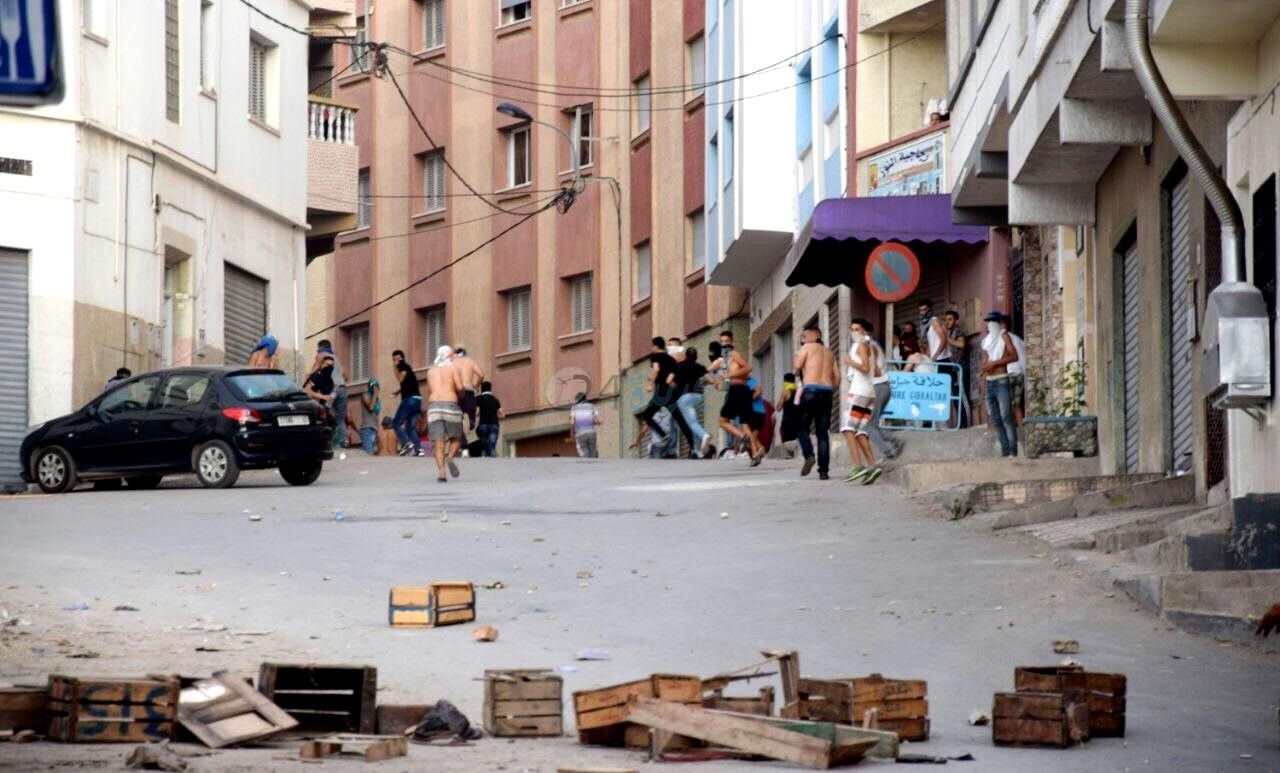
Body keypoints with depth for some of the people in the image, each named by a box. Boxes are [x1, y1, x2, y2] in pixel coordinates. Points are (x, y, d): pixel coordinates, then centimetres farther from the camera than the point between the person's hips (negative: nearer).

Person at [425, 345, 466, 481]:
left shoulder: (431, 372, 21)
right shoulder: (454, 368, 8)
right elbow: (460, 386, -6)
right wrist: (461, 394, 14)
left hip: (433, 407, 3)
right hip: (450, 406, -3)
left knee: (438, 443, -2)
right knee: (456, 439, 11)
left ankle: (441, 471, -20)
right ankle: (450, 457, -19)